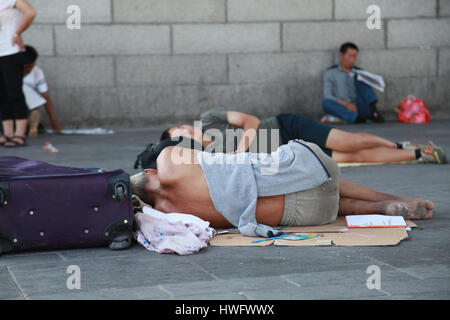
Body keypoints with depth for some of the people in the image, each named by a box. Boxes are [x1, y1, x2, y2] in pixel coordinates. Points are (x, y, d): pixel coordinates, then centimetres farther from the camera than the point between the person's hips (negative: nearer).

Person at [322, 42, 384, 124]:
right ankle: (357, 118, -49)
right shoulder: (330, 73, 8)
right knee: (326, 102, -31)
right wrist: (346, 104, -18)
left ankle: (374, 110, -33)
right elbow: (327, 96, -3)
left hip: (359, 108, 2)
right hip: (341, 109, -2)